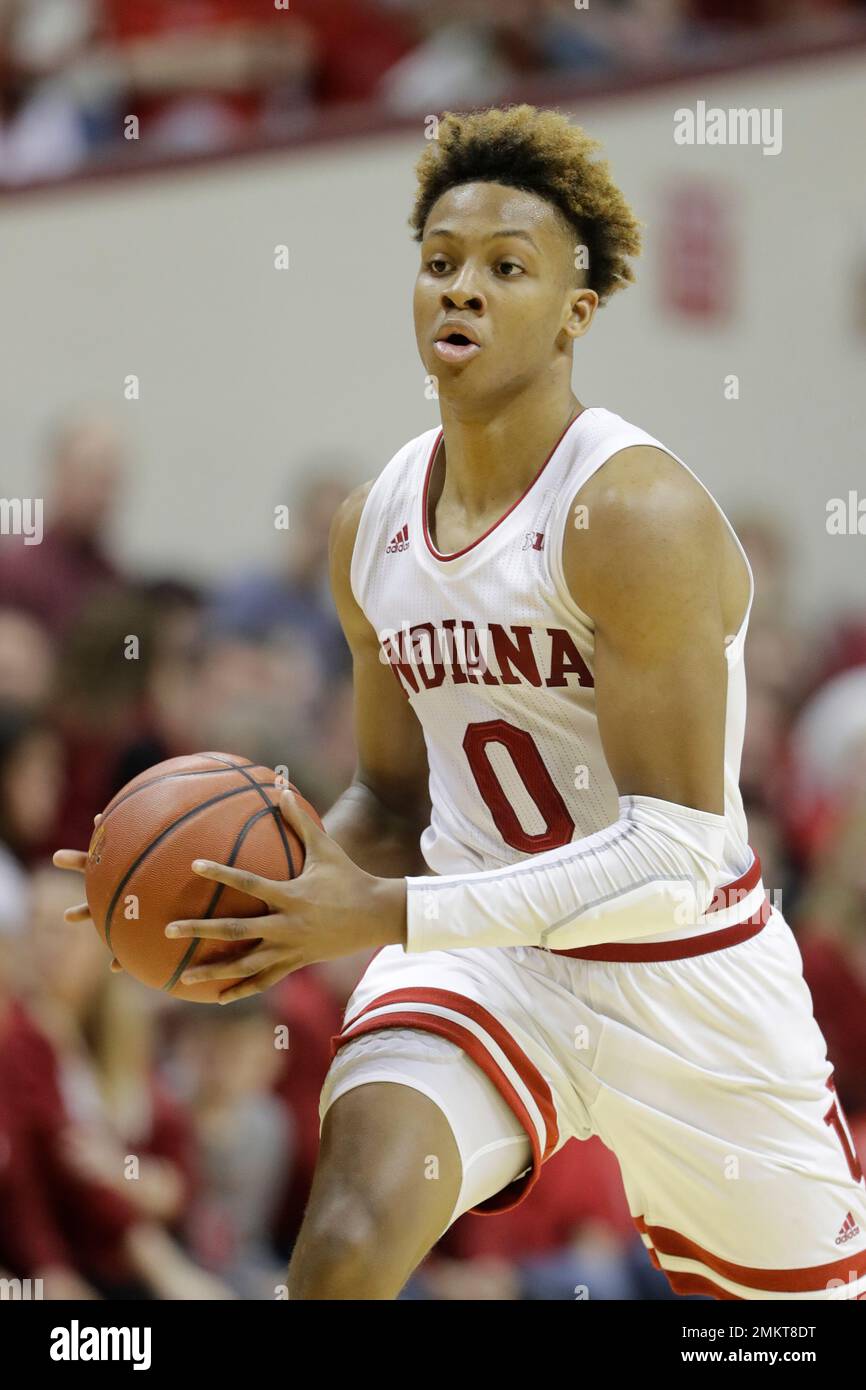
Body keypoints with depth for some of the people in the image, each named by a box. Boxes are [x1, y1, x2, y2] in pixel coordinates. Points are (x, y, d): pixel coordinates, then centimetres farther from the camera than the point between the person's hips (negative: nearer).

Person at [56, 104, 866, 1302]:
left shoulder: (634, 514, -20)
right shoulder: (373, 527, 2)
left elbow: (675, 856, -24)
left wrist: (383, 917, -29)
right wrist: (307, 882, -9)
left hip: (682, 977, -3)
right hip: (483, 964, 4)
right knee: (349, 1243, -26)